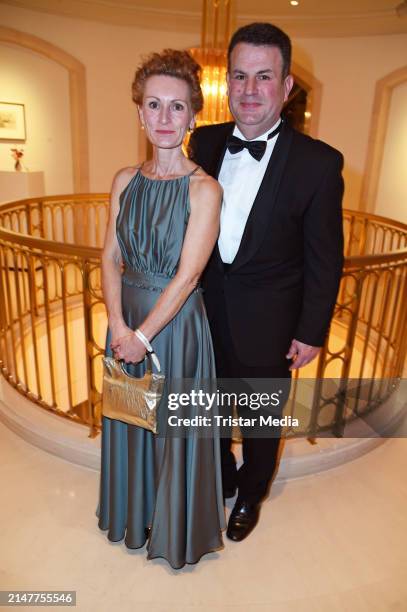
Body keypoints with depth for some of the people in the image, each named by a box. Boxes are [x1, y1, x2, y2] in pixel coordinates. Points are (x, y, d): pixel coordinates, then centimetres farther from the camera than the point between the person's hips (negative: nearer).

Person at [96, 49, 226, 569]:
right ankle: (133, 512, 49)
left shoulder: (204, 189, -13)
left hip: (176, 320, -5)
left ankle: (175, 529, 41)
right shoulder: (125, 180, 2)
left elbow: (187, 275, -17)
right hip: (125, 317, 5)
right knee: (128, 417, 20)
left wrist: (144, 334, -14)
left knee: (175, 424, 12)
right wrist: (118, 325, -12)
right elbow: (110, 258, 0)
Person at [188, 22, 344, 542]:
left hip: (267, 323, -3)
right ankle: (220, 481, 52)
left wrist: (311, 332, -7)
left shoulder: (318, 163, -14)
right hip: (206, 311, 4)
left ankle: (250, 495, 48)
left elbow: (325, 260, -10)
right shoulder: (204, 143, -2)